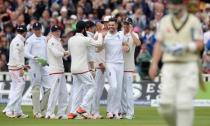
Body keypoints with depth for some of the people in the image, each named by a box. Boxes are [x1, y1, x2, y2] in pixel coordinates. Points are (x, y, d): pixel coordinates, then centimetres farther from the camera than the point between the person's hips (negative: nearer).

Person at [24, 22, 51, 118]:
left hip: (44, 66, 6)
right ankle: (37, 112, 0)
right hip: (34, 66, -6)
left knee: (48, 88, 1)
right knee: (36, 88, -3)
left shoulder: (44, 39, 14)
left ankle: (42, 109, 13)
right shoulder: (30, 40, -5)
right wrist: (34, 57, -26)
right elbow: (26, 53, -11)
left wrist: (46, 61, 6)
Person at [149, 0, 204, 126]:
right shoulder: (165, 21, 12)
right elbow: (159, 44, 14)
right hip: (169, 66, 3)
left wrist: (185, 47, -20)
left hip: (189, 65, -3)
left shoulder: (194, 21, 2)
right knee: (166, 104, -7)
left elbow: (200, 45, -2)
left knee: (184, 103, -13)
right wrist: (154, 64, 4)